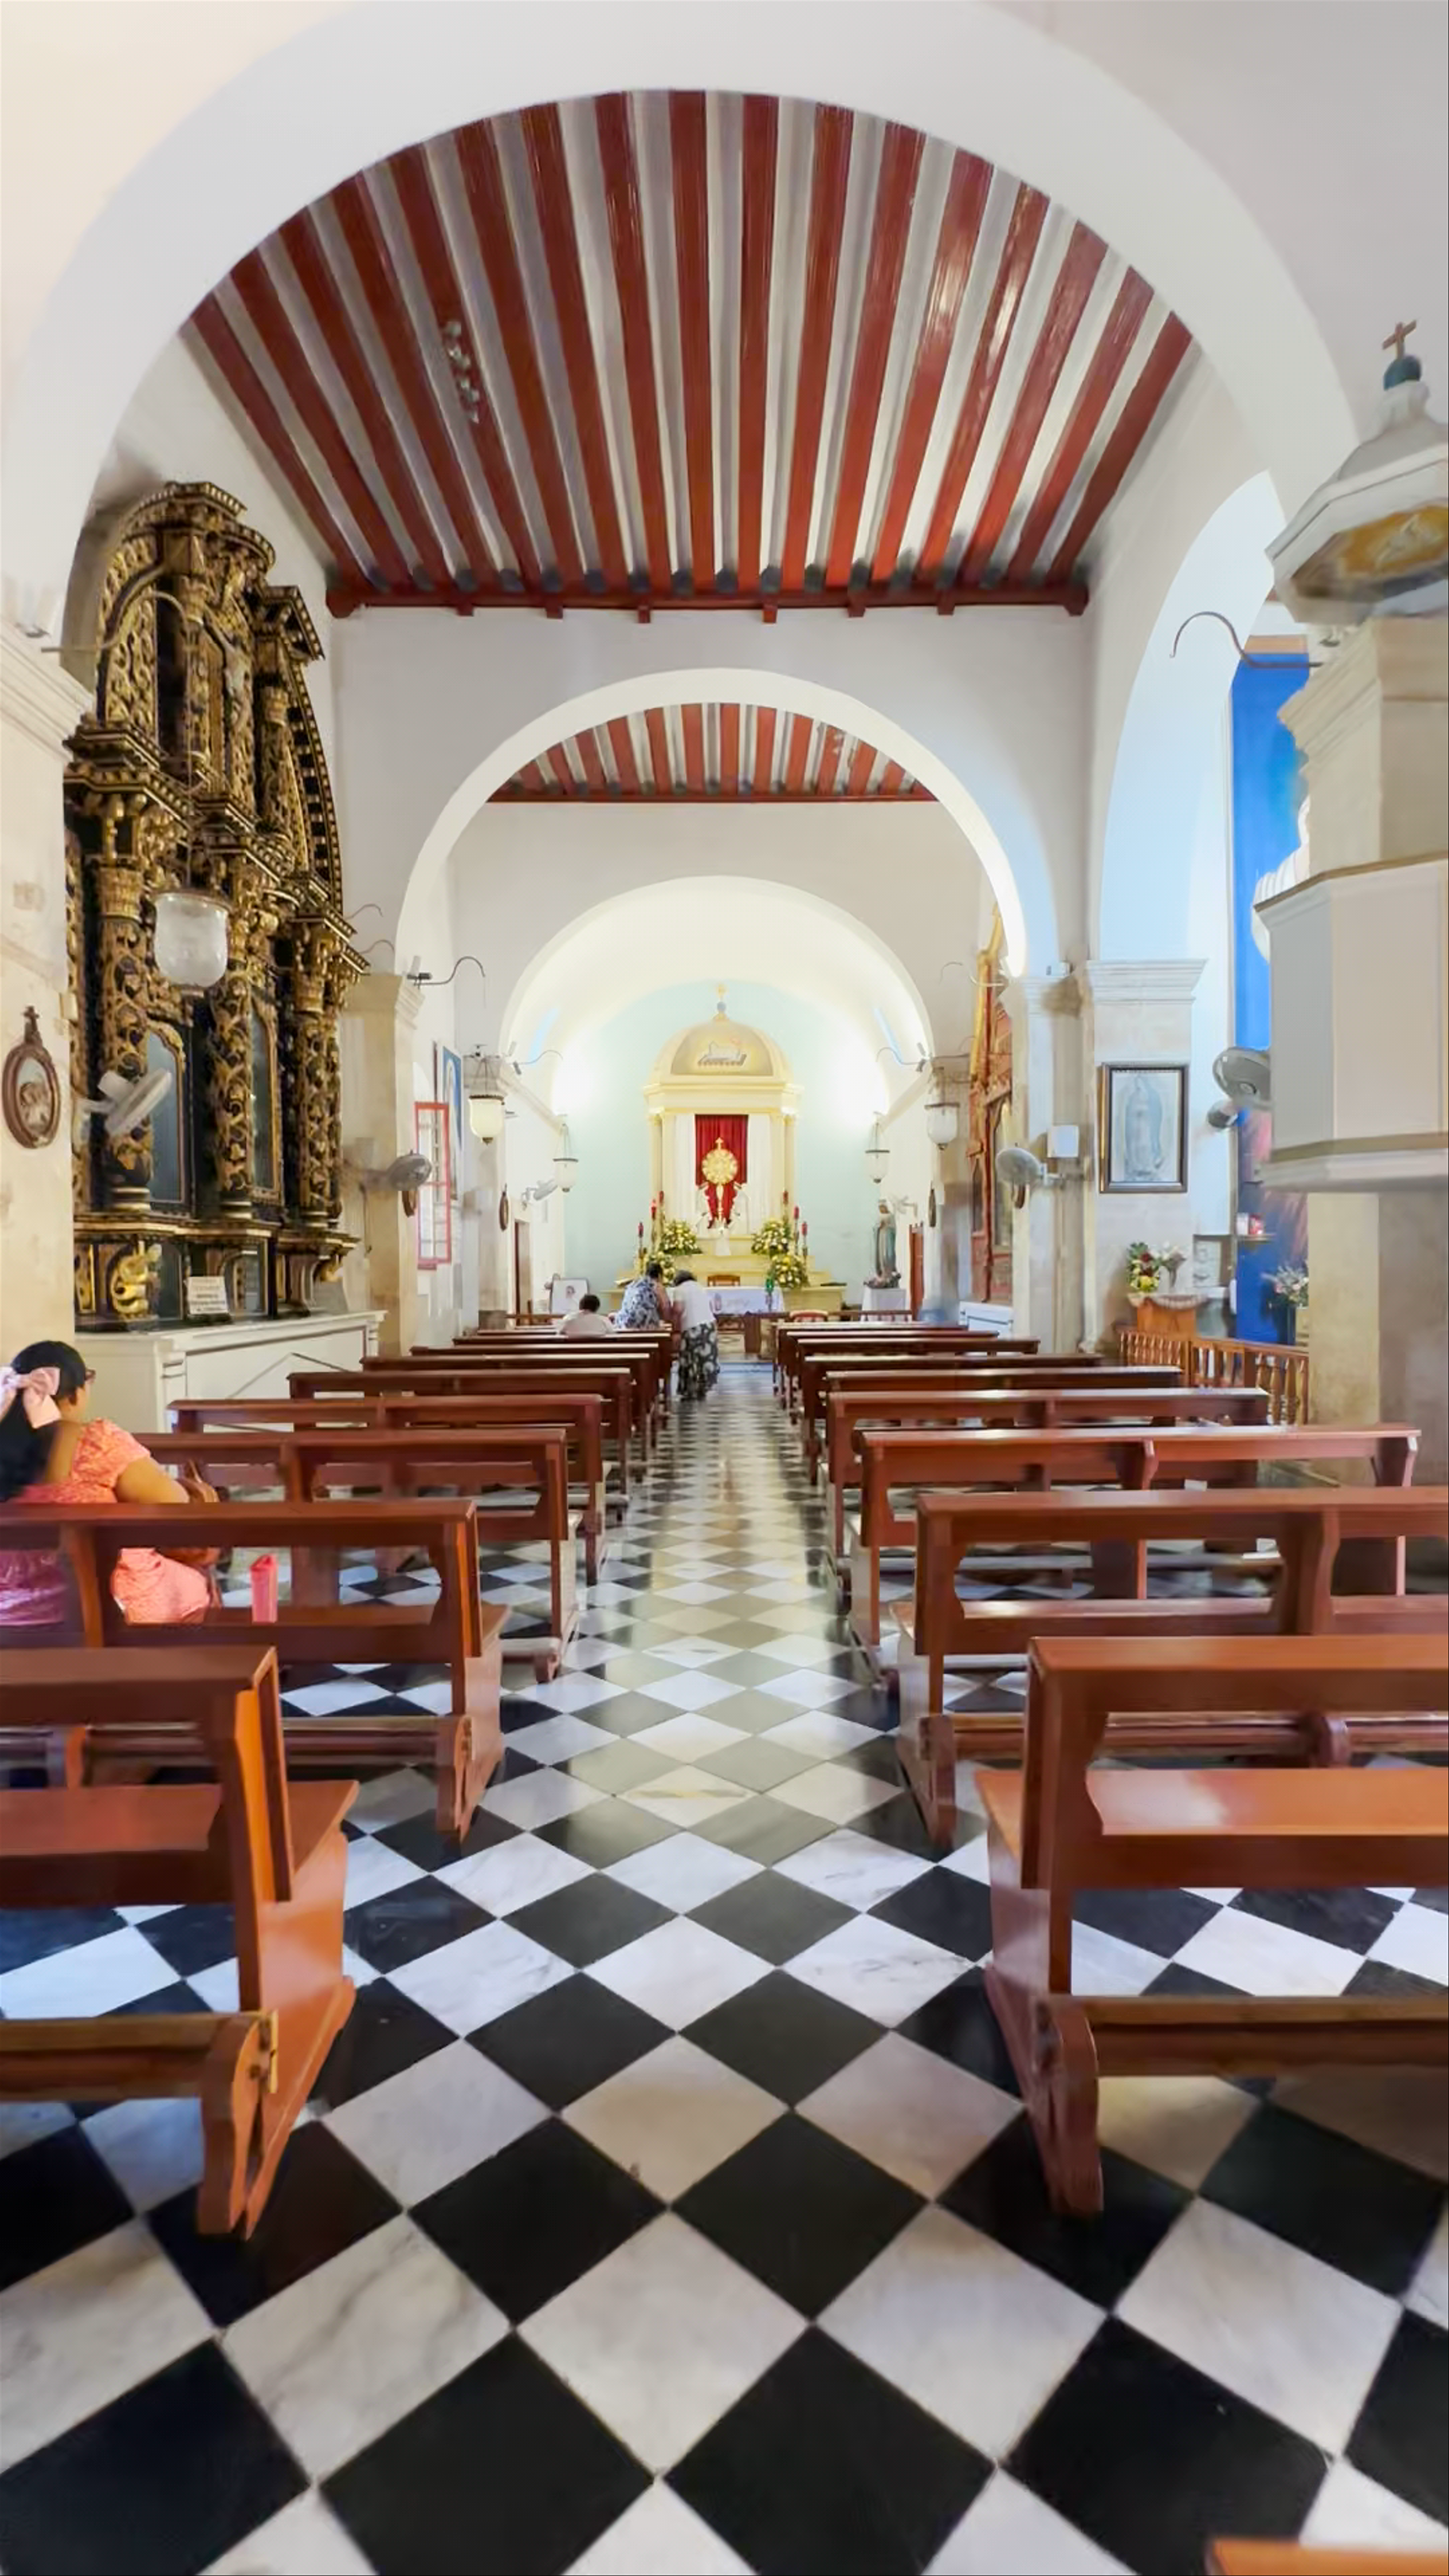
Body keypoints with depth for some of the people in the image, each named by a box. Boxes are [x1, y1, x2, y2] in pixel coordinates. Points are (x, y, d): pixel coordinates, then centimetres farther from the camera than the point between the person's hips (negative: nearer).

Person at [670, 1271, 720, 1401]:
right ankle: (703, 1390, 11)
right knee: (707, 1358, 8)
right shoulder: (702, 1288, 21)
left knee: (691, 1360, 4)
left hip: (691, 1328, -4)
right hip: (709, 1325, 4)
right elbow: (712, 1309, 18)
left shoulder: (680, 1289, 5)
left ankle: (689, 1391, 8)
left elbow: (679, 1310, -9)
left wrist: (677, 1327, 2)